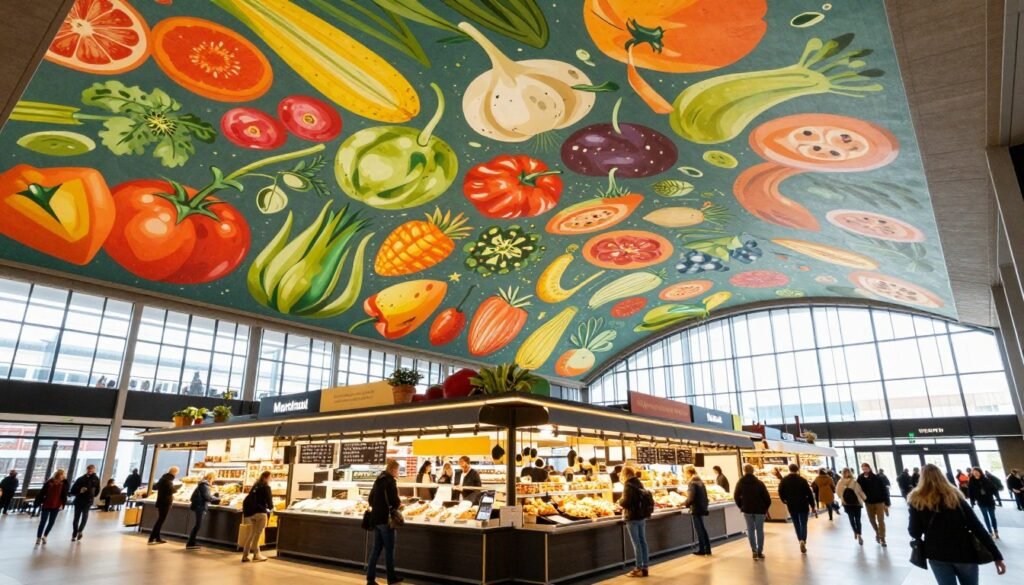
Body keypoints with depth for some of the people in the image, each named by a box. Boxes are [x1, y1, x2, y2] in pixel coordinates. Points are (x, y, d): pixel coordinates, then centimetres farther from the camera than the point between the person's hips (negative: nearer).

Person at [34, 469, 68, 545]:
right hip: (46, 505, -2)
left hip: (56, 506, 2)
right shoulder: (49, 482, -12)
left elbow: (64, 495, -1)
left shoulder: (64, 483, -6)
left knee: (51, 522, 11)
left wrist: (62, 504, -5)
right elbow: (42, 493, -6)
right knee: (43, 522, 4)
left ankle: (44, 536, 29)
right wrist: (38, 503, -7)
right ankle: (38, 537, 17)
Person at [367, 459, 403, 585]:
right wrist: (399, 504, -1)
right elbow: (394, 501, -20)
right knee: (389, 549, 4)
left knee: (377, 548, 12)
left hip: (376, 518, 8)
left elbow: (371, 499, 16)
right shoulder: (390, 481, -15)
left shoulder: (378, 480, 11)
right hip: (385, 519, -8)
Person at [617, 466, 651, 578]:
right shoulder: (639, 484, 10)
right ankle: (645, 567, 18)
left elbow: (626, 502, -22)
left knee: (636, 543, -3)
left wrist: (620, 501, -1)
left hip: (633, 517, -8)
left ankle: (639, 569, 2)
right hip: (642, 516, 8)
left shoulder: (628, 486, -15)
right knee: (643, 541, 12)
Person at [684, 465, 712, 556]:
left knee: (699, 529, 0)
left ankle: (702, 550, 7)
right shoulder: (700, 481, 11)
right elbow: (703, 495, 15)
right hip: (702, 507, 9)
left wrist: (685, 503, -5)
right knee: (703, 529, 15)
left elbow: (691, 498, -21)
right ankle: (707, 549, 18)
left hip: (696, 509, -9)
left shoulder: (692, 483, -16)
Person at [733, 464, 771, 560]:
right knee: (759, 530, 8)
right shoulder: (759, 483, -6)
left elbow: (736, 496, 1)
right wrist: (766, 508, 6)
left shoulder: (740, 482, -1)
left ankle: (754, 550, -1)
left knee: (751, 530, 9)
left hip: (747, 509, 1)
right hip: (759, 509, -1)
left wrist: (741, 506, 13)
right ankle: (760, 552, 8)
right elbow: (767, 497, -8)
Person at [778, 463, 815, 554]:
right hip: (803, 506, -2)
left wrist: (785, 501, 19)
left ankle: (801, 540, 14)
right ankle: (803, 541, -14)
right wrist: (812, 505, -1)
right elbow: (809, 493, -10)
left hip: (791, 506, 2)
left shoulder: (784, 480, -1)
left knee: (796, 524, 16)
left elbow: (781, 493, 3)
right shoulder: (802, 480, -10)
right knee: (803, 524, 4)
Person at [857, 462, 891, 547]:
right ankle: (877, 533, 38)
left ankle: (882, 539, 9)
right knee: (872, 520, 13)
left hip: (879, 502, -3)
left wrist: (887, 503, -10)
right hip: (868, 503, 3)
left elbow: (884, 490, -9)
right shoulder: (860, 479, -6)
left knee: (881, 520, -1)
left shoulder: (877, 478, -12)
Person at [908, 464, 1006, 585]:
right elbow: (976, 526, -4)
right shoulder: (954, 495, 3)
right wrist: (997, 555, -3)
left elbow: (915, 533, -6)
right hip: (964, 552, 2)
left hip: (937, 555, -2)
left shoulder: (917, 500, -4)